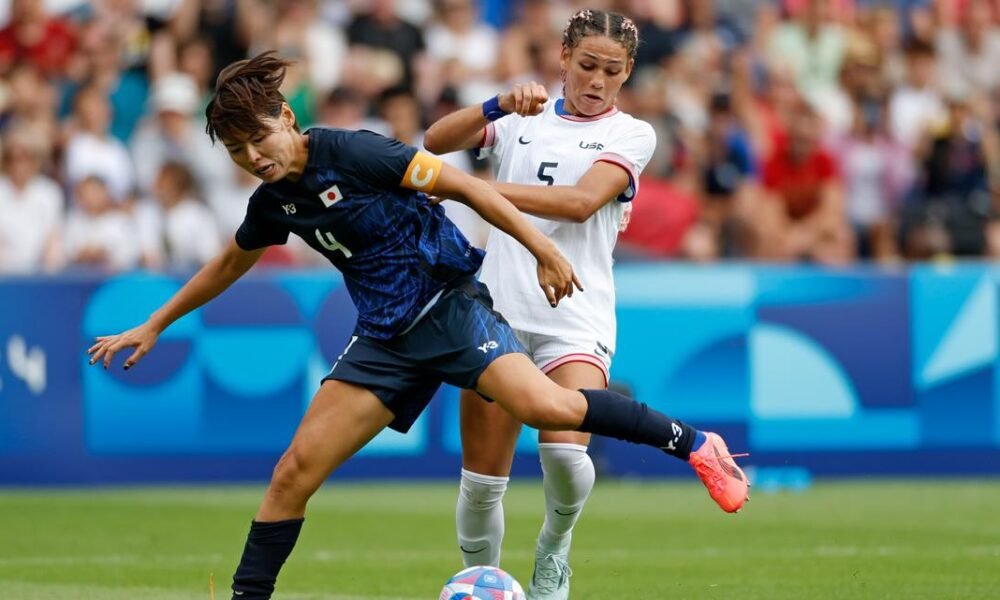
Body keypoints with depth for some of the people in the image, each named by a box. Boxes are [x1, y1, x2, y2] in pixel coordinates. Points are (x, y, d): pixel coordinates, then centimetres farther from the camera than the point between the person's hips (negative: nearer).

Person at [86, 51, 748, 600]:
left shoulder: (350, 154, -14)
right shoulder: (273, 203, 7)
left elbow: (460, 183, -12)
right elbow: (228, 266, 28)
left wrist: (541, 246, -15)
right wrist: (154, 326, 33)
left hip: (448, 302, -7)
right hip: (387, 340, 7)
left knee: (547, 406, -30)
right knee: (295, 470, -2)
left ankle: (693, 445, -16)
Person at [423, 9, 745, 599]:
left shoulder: (631, 134, 5)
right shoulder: (522, 120, 12)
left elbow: (581, 201, -12)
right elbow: (436, 142, -3)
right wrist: (499, 105, -19)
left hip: (576, 314, -2)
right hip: (499, 308, 2)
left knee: (566, 452, -22)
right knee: (482, 478, 1)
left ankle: (553, 551, 7)